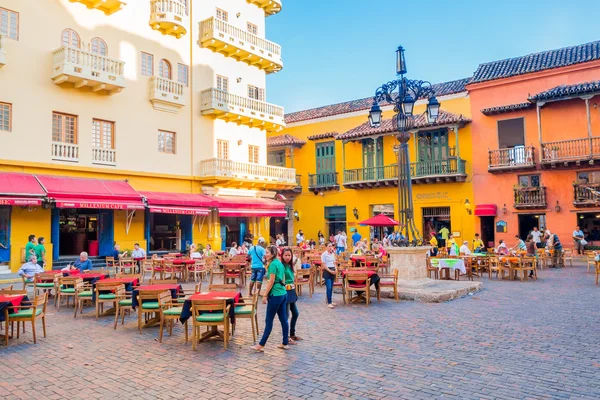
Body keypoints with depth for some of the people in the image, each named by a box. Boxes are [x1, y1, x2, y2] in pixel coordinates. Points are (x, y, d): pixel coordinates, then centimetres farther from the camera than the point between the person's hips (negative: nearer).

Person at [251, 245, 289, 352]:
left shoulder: (273, 264, -14)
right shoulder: (280, 263, 12)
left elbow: (271, 282, -16)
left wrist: (265, 295, -12)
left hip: (276, 295, -9)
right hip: (283, 294, 9)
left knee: (269, 321, -2)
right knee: (283, 319, 12)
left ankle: (261, 345, 6)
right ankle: (285, 343, 18)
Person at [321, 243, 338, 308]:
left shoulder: (333, 254, 11)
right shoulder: (324, 254, -8)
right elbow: (323, 265, -11)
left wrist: (336, 269, -2)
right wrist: (330, 271, -16)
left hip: (333, 271, 6)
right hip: (327, 271, -6)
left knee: (331, 287, 10)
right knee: (329, 287, -9)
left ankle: (330, 301, 18)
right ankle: (329, 302, -4)